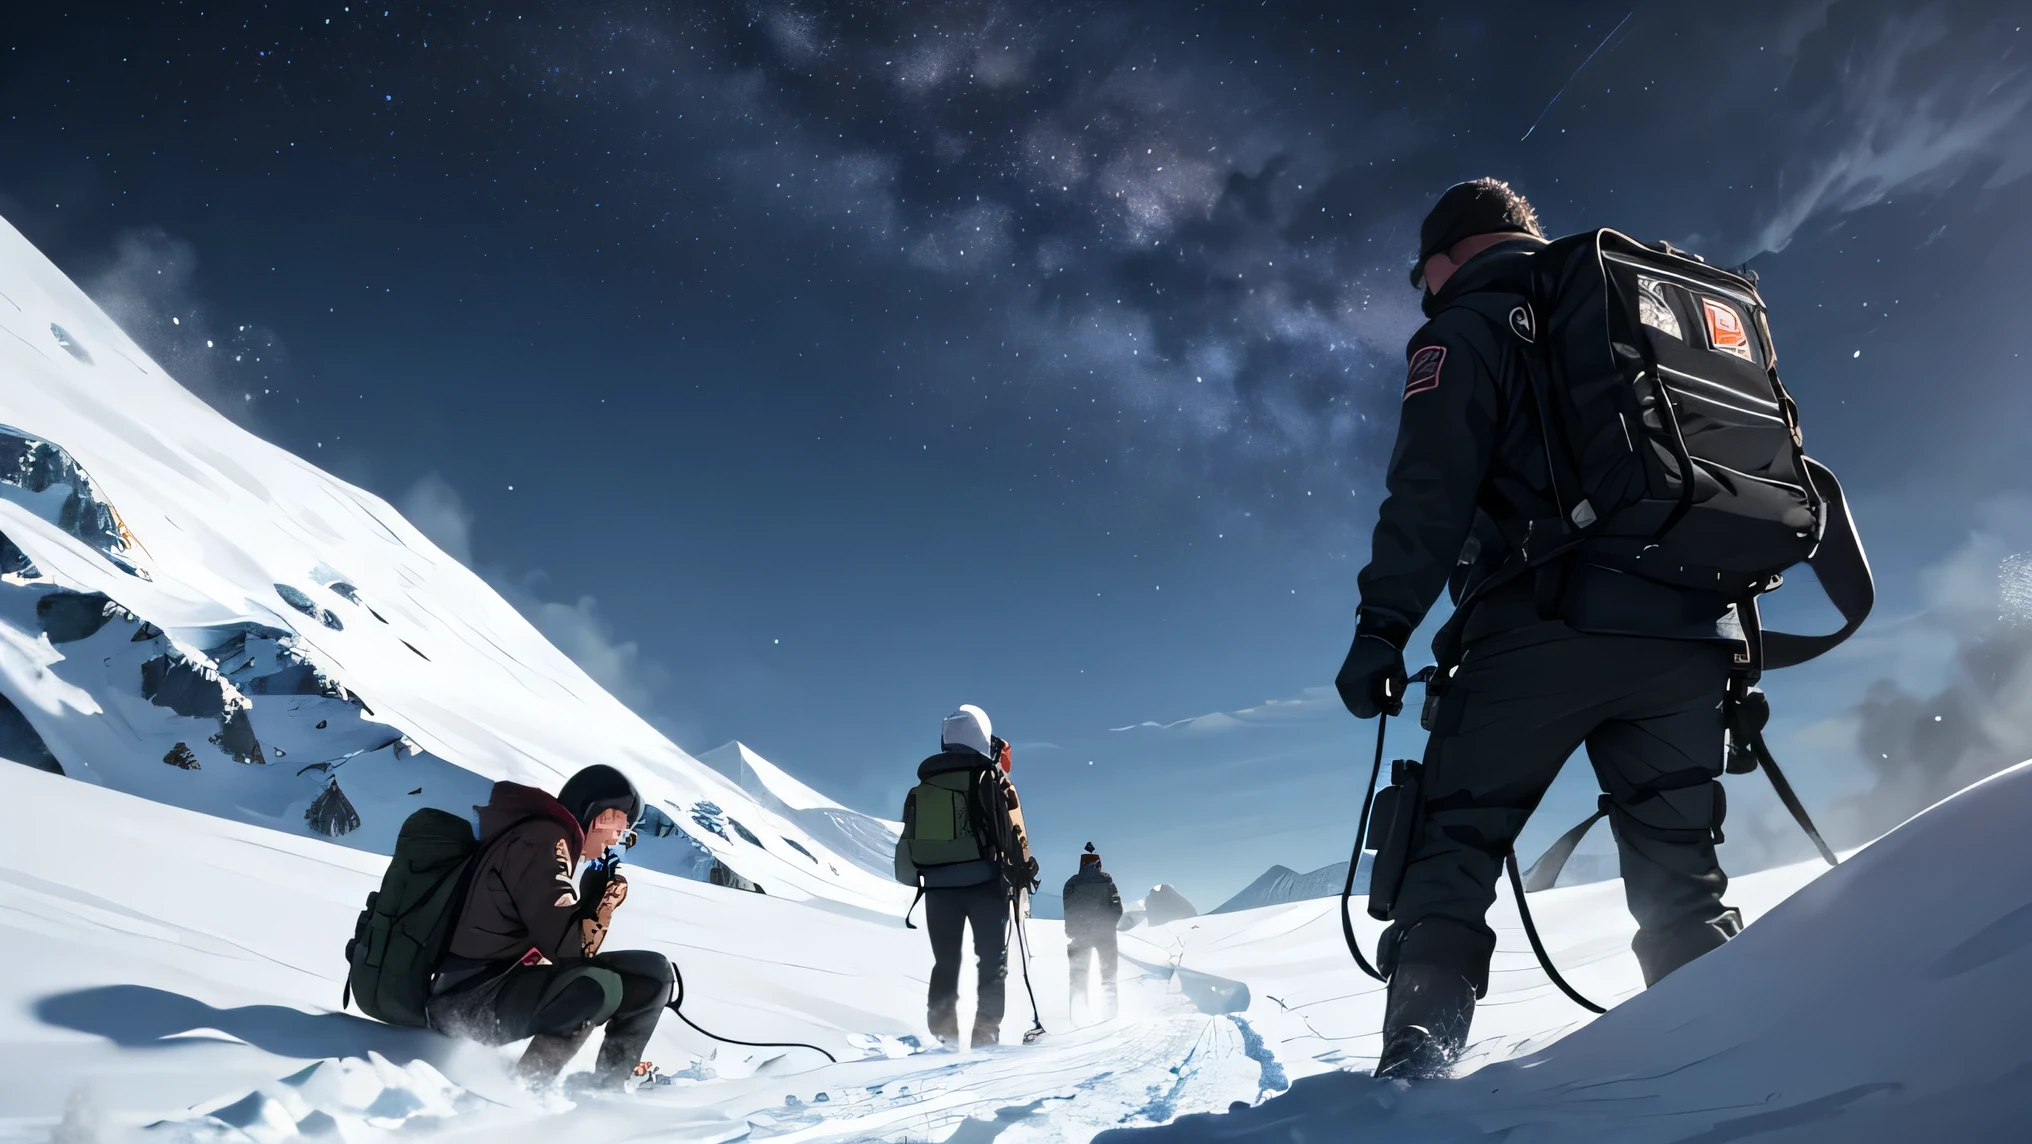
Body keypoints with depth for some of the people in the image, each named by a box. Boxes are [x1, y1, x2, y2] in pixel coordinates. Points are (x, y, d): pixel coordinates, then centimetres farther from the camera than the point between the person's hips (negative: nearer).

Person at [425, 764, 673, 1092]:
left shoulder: (554, 841, 12)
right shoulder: (542, 838, -18)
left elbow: (576, 943, 10)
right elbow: (570, 948, -23)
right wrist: (609, 895, -9)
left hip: (513, 983, 10)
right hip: (466, 1001, -10)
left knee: (653, 972, 4)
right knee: (598, 987, -35)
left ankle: (608, 1088, 8)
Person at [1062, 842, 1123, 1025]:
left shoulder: (1071, 883, -1)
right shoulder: (1106, 879, -1)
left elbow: (1068, 911, -3)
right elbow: (1117, 908, -3)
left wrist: (1071, 933, 6)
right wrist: (1109, 926, 9)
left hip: (1079, 934, 0)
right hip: (1104, 934, 0)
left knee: (1079, 973, 9)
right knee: (1108, 972, 11)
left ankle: (1078, 1013, 6)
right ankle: (1109, 1012, 10)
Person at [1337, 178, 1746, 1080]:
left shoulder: (1466, 330, 6)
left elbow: (1429, 491, -10)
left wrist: (1382, 625, -12)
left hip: (1551, 625, -7)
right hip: (1688, 631, 7)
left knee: (1452, 846, -2)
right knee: (1678, 868, 15)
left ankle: (1417, 1061, -10)